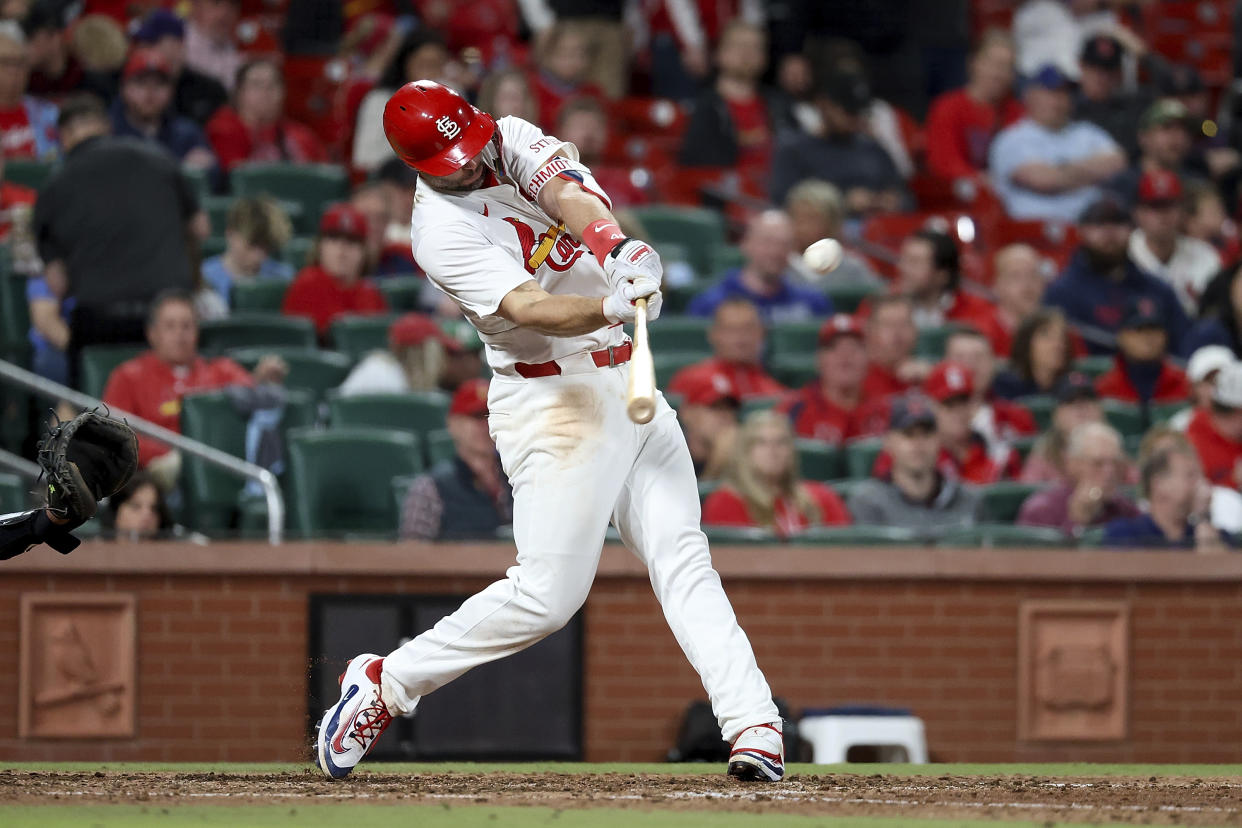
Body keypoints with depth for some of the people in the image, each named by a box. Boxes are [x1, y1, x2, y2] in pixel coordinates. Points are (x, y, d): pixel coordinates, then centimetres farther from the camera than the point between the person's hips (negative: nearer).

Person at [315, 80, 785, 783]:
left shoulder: (514, 141, 4)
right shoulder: (442, 230, -15)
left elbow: (569, 196, -16)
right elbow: (530, 310, -27)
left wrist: (620, 249, -37)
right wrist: (612, 307, -46)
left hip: (629, 383, 6)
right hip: (553, 402, -6)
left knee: (682, 557, -3)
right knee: (548, 594, -11)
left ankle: (754, 724, -10)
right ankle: (384, 684, 3)